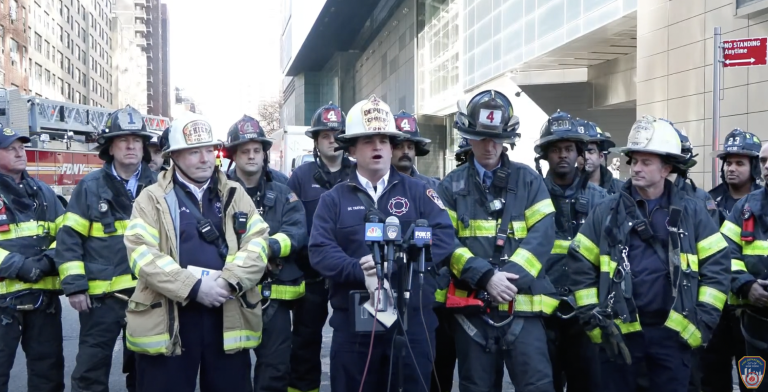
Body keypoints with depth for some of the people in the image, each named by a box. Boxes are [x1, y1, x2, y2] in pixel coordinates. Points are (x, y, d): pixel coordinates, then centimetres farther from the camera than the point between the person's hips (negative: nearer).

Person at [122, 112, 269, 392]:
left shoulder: (236, 195, 12)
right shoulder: (153, 199, 3)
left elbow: (257, 242, 2)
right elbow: (142, 253, -10)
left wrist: (229, 281, -15)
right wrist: (194, 287, -18)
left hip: (228, 317, 3)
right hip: (168, 319, -2)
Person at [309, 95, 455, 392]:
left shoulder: (418, 191, 7)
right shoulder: (333, 199, 8)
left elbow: (443, 236, -6)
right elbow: (319, 251, -5)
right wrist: (362, 272, -22)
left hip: (413, 319, 0)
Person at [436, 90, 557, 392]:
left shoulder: (528, 181, 8)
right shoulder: (452, 185, 8)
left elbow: (542, 235, -3)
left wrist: (509, 277, -18)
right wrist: (486, 277, -17)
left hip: (522, 307, 0)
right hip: (472, 308, 1)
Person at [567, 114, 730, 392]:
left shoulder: (691, 212, 1)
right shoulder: (608, 211, 1)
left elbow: (717, 265, 2)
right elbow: (580, 264, 2)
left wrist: (702, 320, -4)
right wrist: (592, 318, -3)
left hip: (673, 331, 0)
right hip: (619, 332, 0)